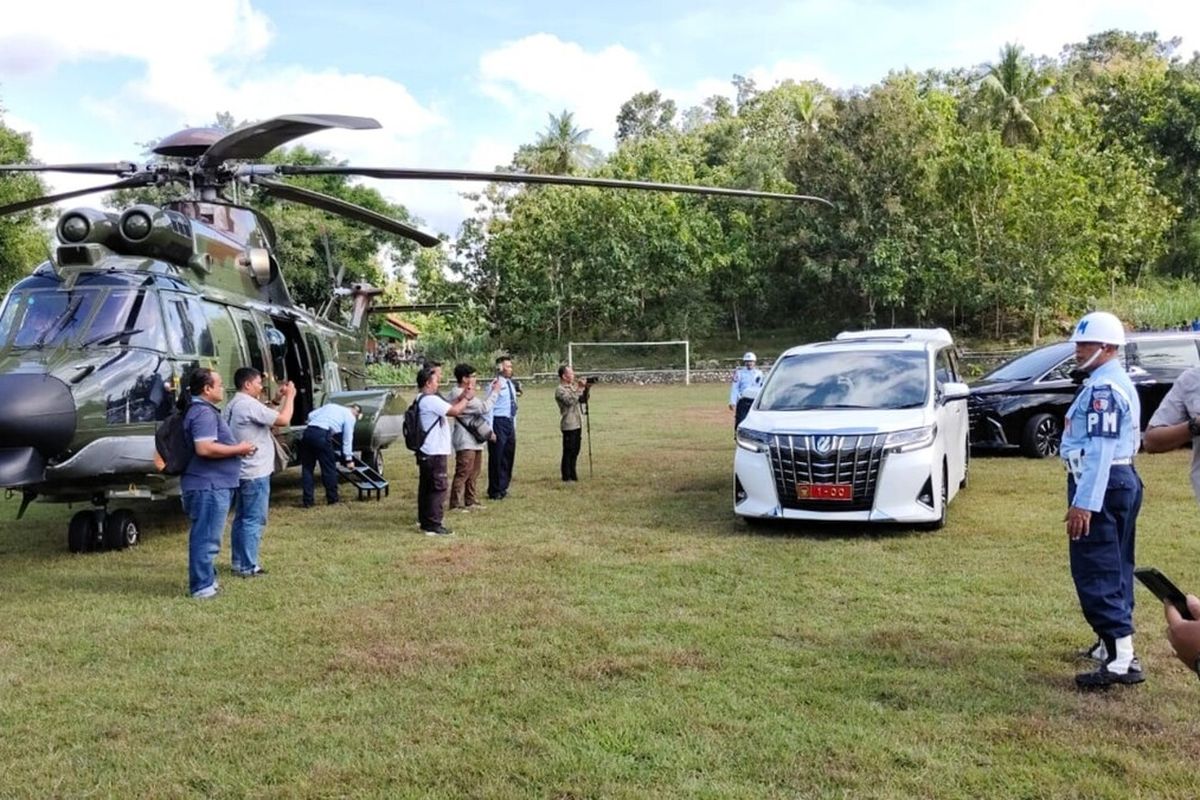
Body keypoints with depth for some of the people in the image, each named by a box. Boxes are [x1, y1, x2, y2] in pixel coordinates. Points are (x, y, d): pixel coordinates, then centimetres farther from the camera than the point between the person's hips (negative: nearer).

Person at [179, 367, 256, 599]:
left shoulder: (203, 410, 17)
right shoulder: (204, 413, -18)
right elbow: (205, 449, -29)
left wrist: (237, 447, 19)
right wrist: (238, 449, -18)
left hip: (210, 484, 11)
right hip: (209, 486, -11)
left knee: (205, 536, 19)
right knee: (207, 537, -5)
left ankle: (207, 579, 31)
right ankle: (202, 587, 1)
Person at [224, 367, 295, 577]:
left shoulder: (233, 405, 13)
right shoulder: (249, 405, -19)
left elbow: (268, 418, 17)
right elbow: (283, 420, -20)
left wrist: (280, 399, 13)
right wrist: (289, 396, -7)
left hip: (241, 472, 10)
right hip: (255, 473, -10)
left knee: (241, 518, 15)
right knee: (253, 521, -4)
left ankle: (238, 563, 22)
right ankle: (248, 567, -1)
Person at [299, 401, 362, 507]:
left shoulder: (330, 406, 30)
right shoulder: (350, 417, 13)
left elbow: (311, 415, 23)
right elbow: (347, 439, 8)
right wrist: (348, 458, 11)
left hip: (308, 432, 6)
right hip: (322, 435, -6)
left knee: (307, 468, 11)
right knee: (329, 468, 9)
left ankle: (307, 501, 12)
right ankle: (332, 498, 18)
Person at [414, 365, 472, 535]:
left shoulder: (422, 400, 15)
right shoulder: (431, 400, -18)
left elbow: (448, 407, 17)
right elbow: (454, 411, -20)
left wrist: (461, 397, 9)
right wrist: (467, 398, -5)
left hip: (426, 452, 11)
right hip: (435, 452, -11)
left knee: (426, 486, 17)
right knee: (438, 488, -7)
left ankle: (424, 520, 25)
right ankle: (433, 526, -6)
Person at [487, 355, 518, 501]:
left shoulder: (511, 385, 14)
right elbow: (489, 407, -15)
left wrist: (514, 426, 18)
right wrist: (490, 430, -18)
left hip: (510, 423, 8)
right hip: (499, 422, -8)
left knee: (508, 457, 13)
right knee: (496, 457, -2)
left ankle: (503, 488, 25)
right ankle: (494, 491, 8)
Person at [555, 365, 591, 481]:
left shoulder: (573, 387, 14)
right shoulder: (560, 390, -10)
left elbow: (583, 400, 15)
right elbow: (570, 401, -24)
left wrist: (587, 389, 0)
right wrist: (579, 389, -21)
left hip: (577, 424, 8)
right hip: (569, 425, -8)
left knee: (575, 451, 13)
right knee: (568, 451, -2)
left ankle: (572, 474, 21)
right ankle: (566, 476, 5)